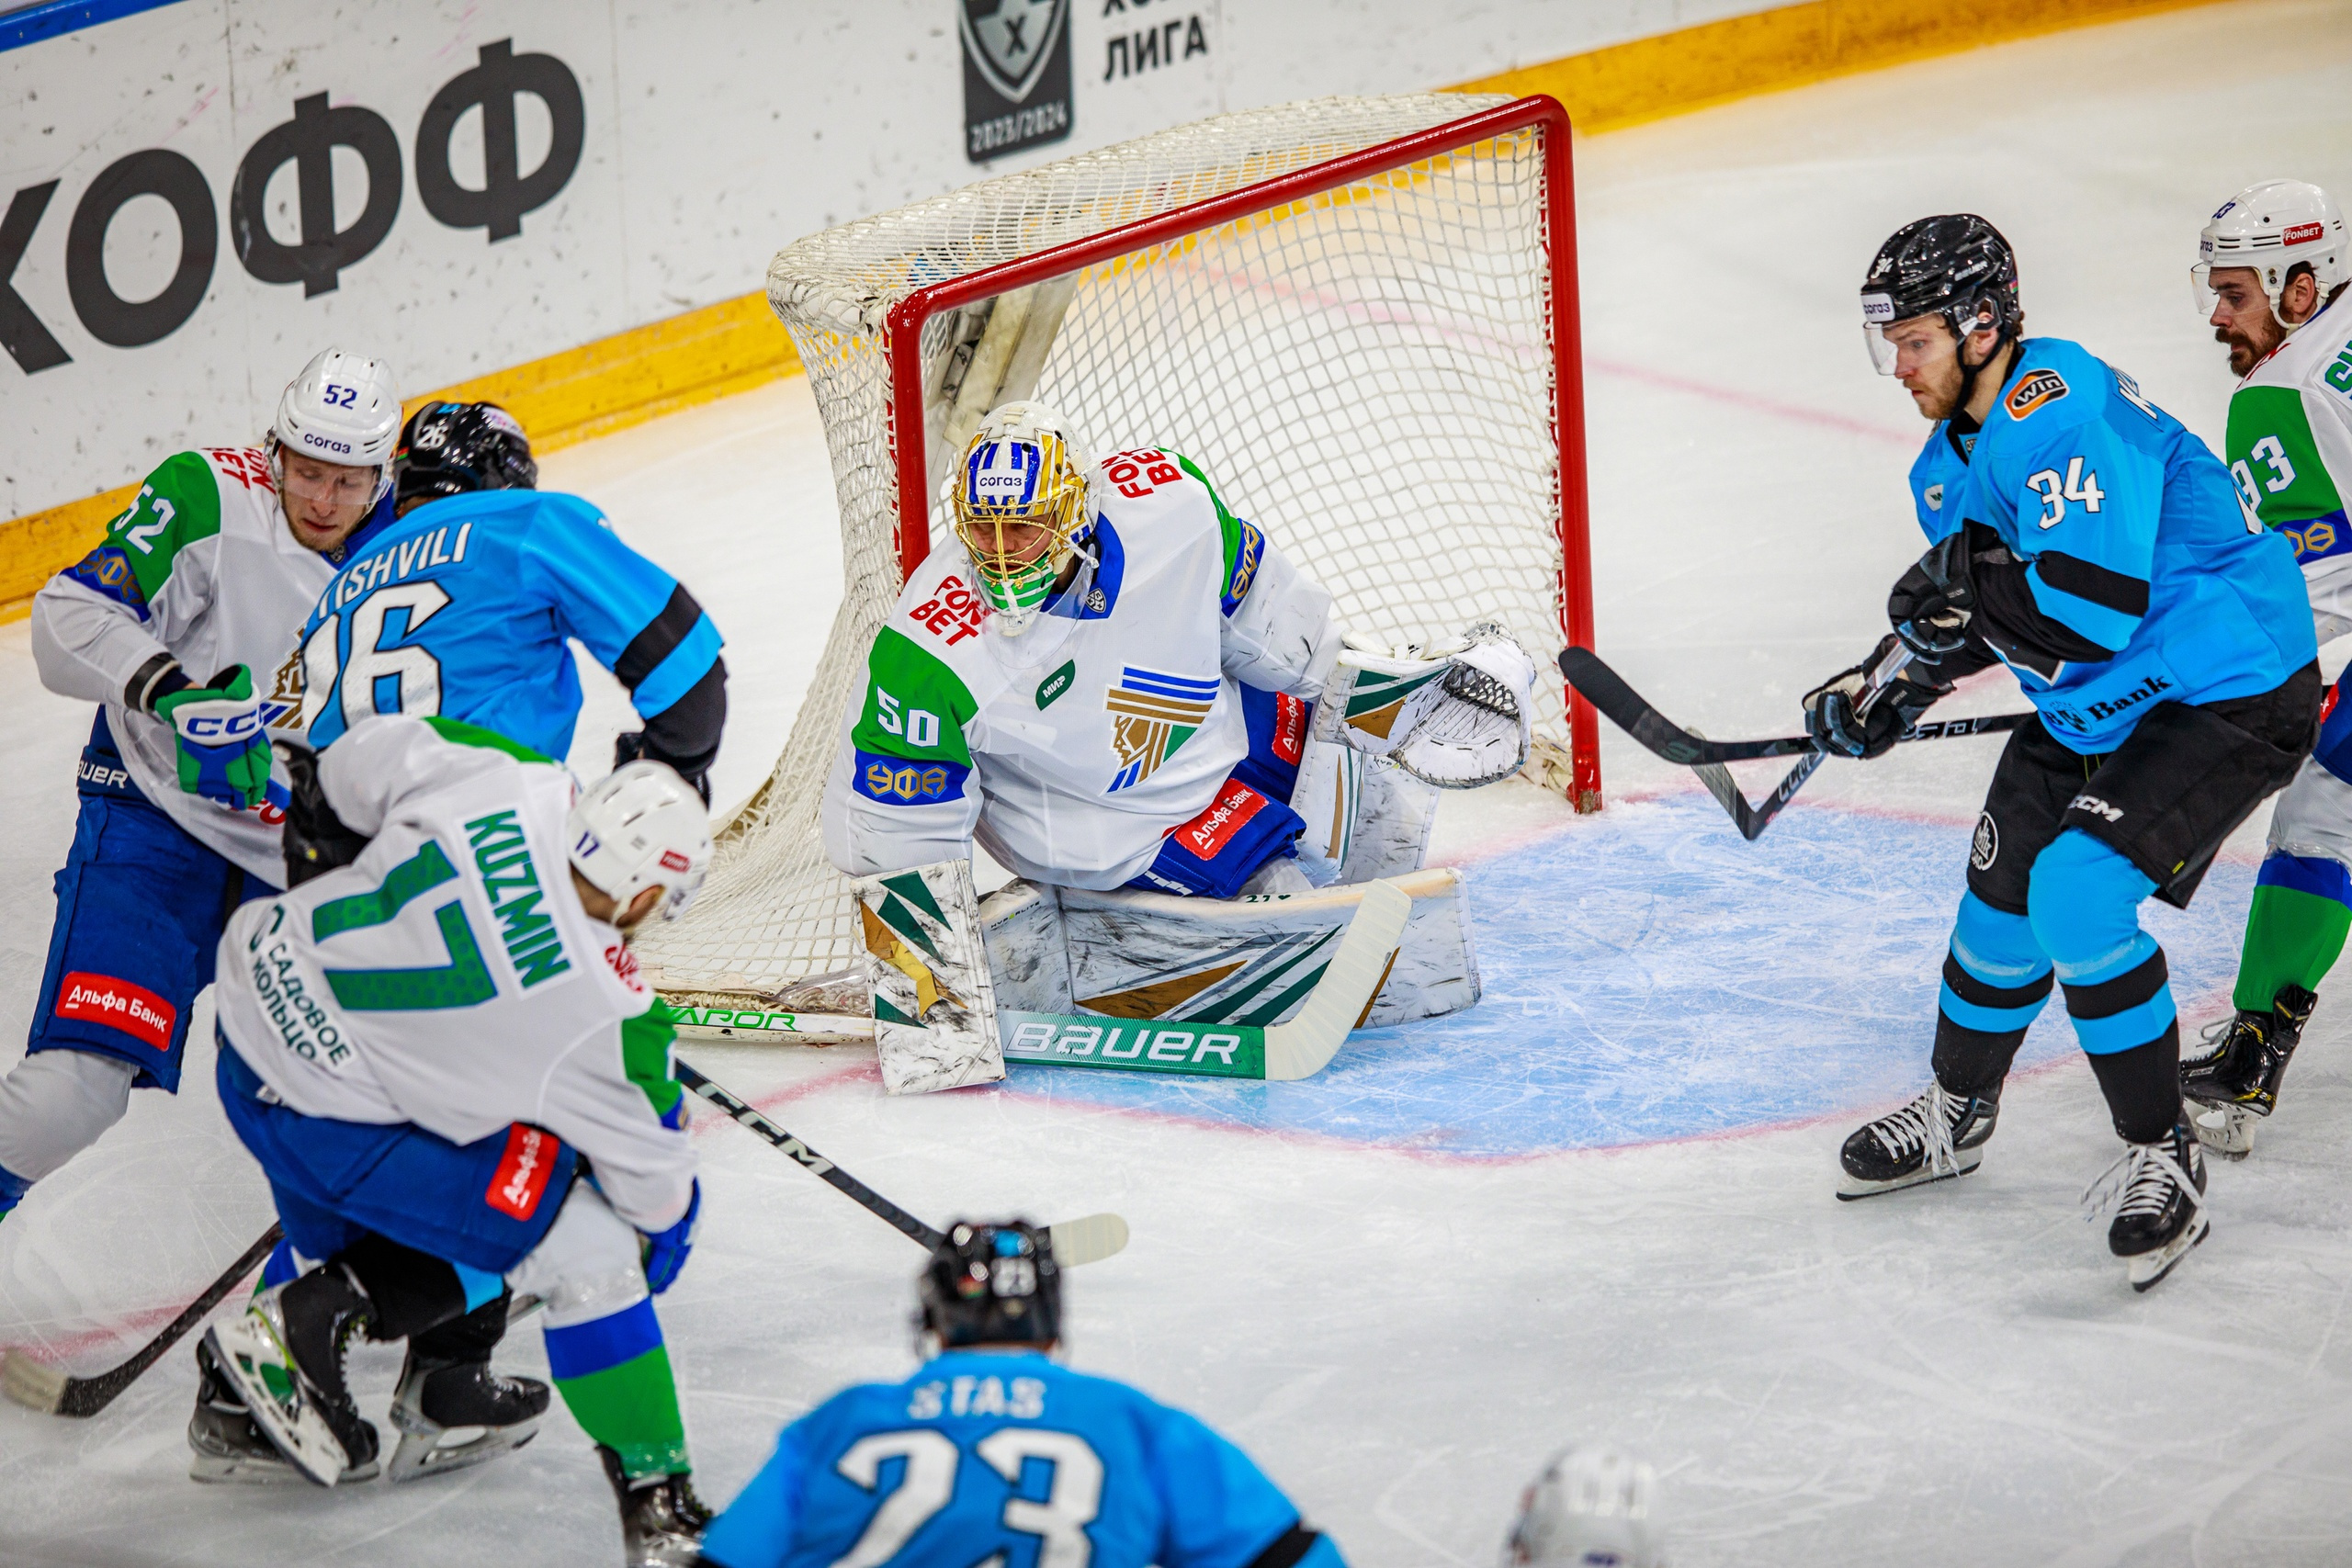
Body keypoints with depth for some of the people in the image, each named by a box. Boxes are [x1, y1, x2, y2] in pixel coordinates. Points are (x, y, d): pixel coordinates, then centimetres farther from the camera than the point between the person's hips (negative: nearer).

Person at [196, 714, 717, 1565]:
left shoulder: (509, 783, -14)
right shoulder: (606, 1023, -21)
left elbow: (375, 749, 2)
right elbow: (651, 1175, -4)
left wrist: (323, 809, 24)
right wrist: (665, 1239, 18)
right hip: (312, 1118, -7)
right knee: (585, 1249, -5)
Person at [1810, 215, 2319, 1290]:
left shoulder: (2060, 412, -27)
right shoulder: (1955, 453, 6)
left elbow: (2088, 613, -35)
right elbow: (1981, 611, 17)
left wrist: (1963, 573, -23)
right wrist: (1888, 684, 3)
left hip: (2228, 694, -10)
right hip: (2092, 707, 10)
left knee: (2078, 895, -23)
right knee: (2004, 888, 15)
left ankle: (2162, 1161, -7)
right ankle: (1956, 1116, 39)